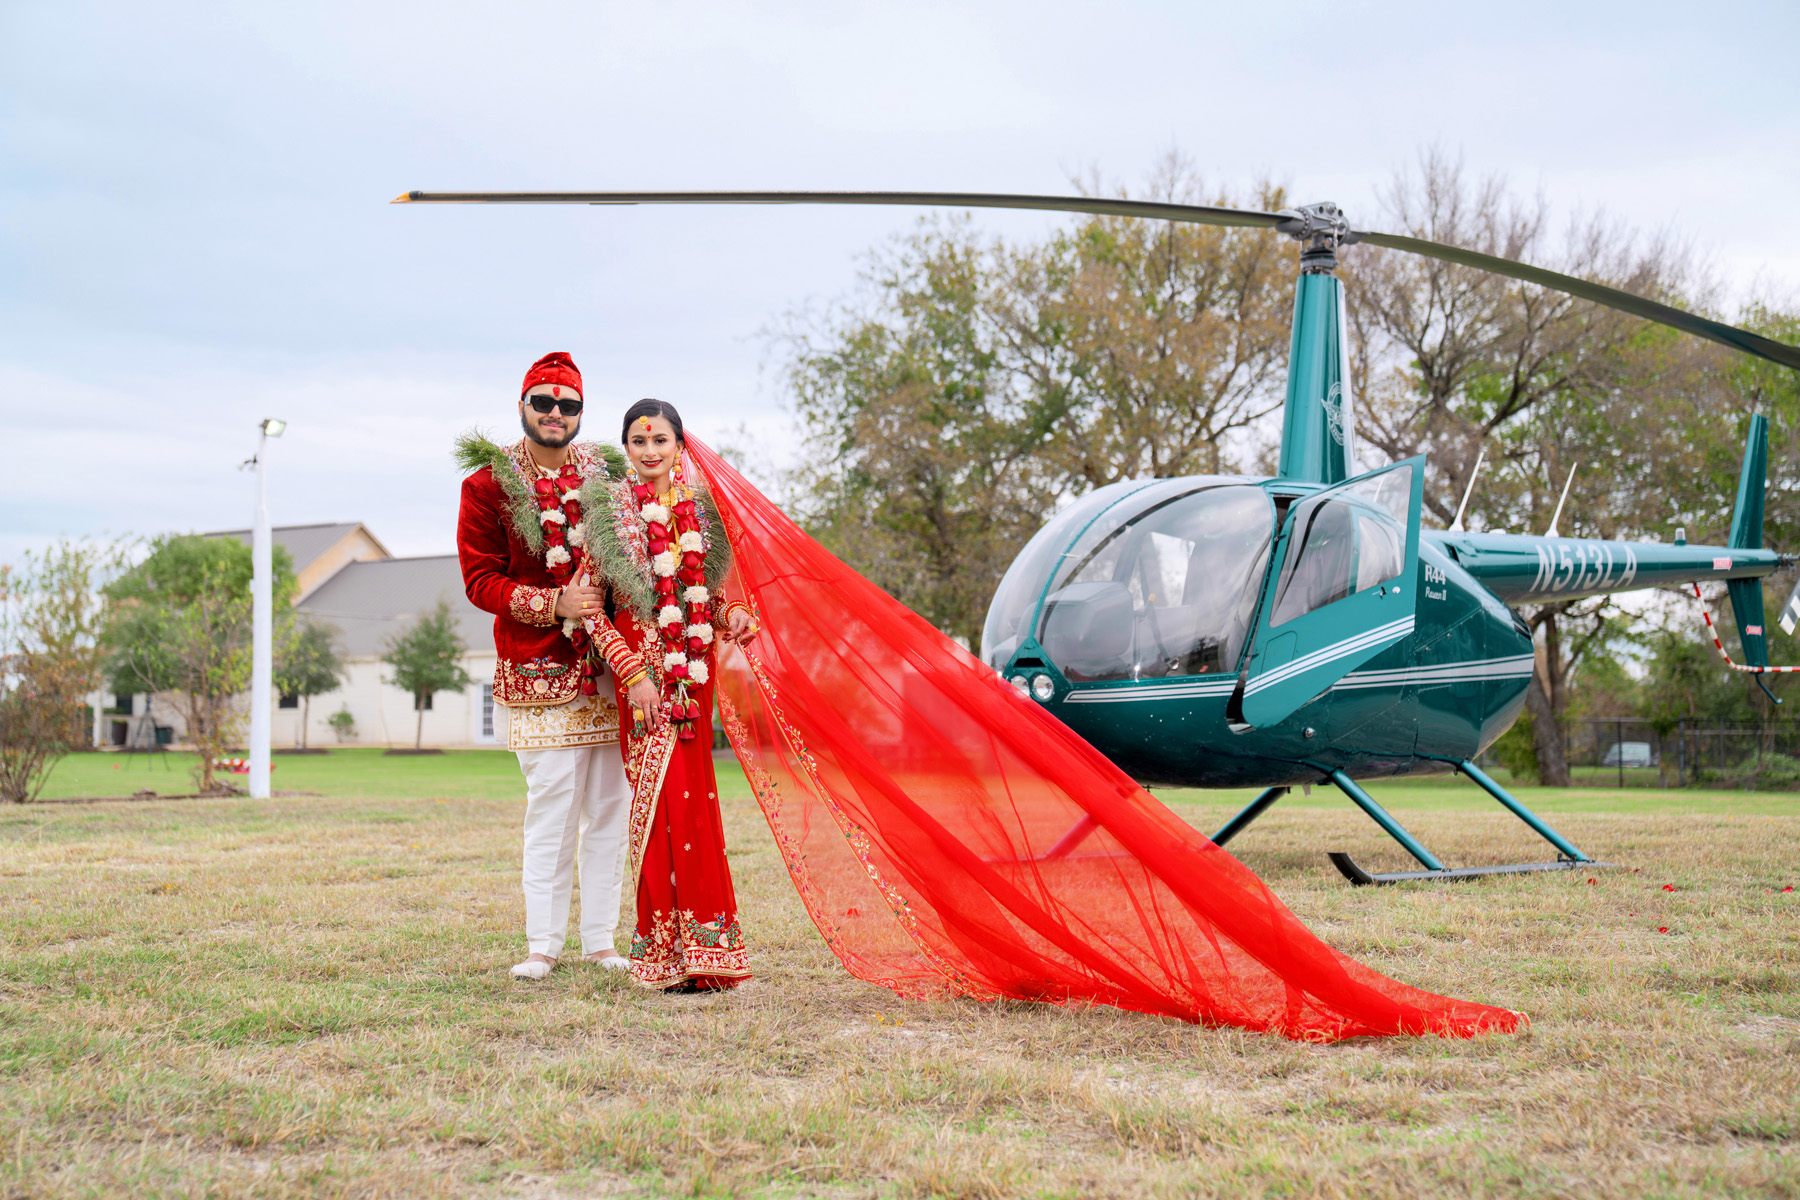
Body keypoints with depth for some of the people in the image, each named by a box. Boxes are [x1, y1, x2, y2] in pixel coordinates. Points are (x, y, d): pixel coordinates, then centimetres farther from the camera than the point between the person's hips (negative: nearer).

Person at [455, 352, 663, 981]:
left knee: (609, 804, 5)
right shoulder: (488, 483, 1)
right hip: (540, 668, -3)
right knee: (552, 802, -5)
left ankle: (601, 940, 13)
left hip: (609, 666, 3)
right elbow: (480, 579, -1)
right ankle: (543, 943, 5)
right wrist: (555, 604, -14)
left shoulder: (606, 474, 10)